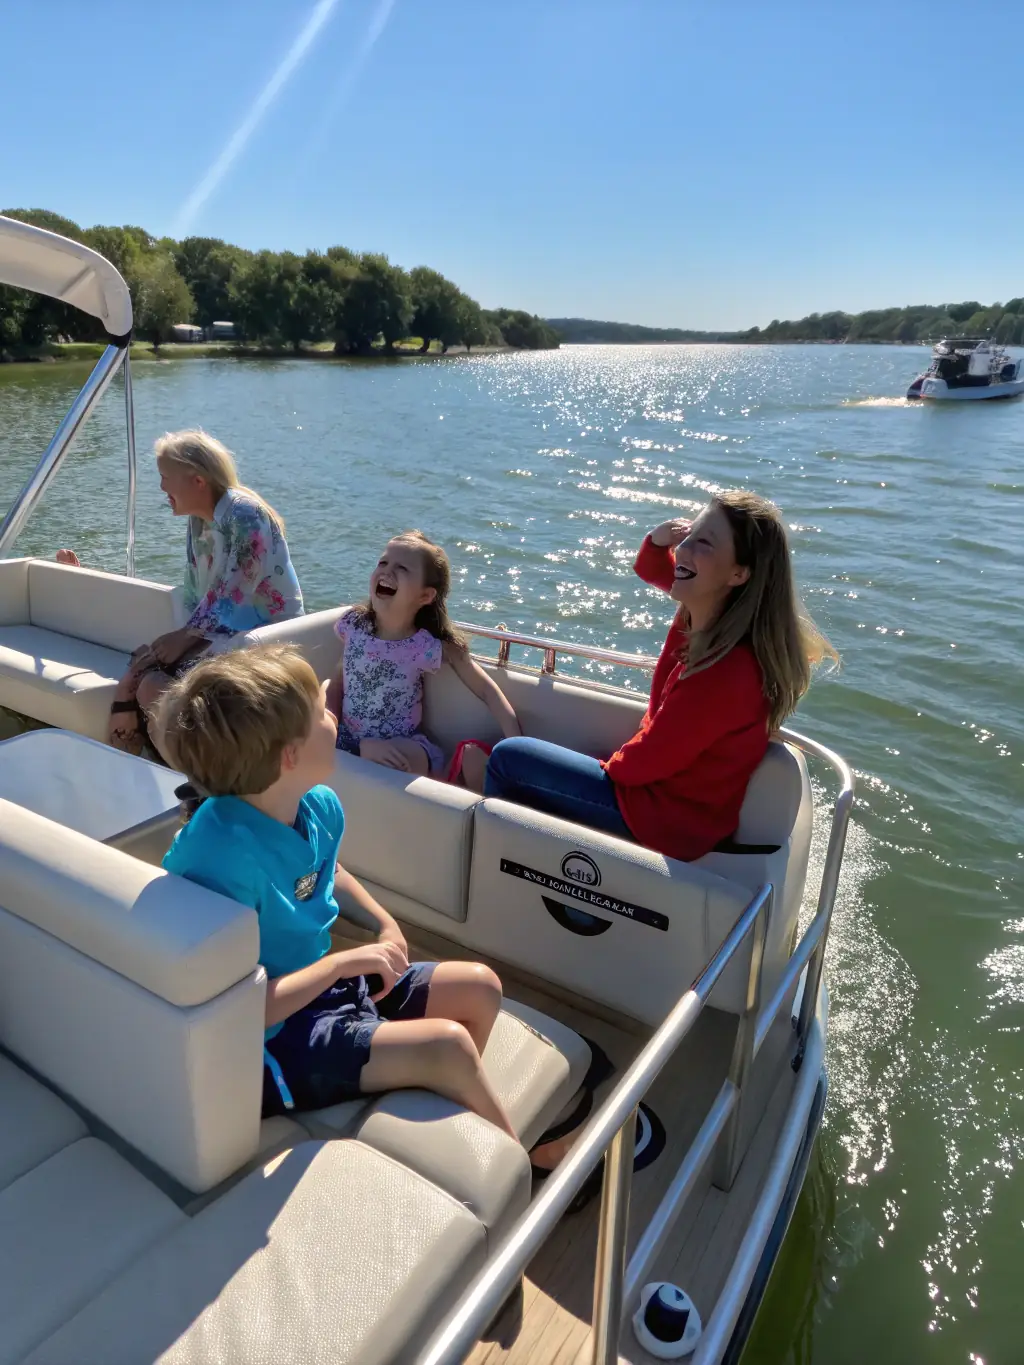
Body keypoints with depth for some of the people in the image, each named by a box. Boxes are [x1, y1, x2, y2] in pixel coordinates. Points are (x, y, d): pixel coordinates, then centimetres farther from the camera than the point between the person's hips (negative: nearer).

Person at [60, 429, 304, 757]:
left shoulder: (243, 515, -15)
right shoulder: (198, 520, 12)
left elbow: (231, 594, -19)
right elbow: (196, 595, 13)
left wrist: (185, 635, -12)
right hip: (222, 630, 8)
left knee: (154, 689, -22)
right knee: (131, 682, -11)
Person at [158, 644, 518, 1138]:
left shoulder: (319, 805, -6)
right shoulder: (224, 856, -33)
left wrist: (386, 925, 3)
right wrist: (342, 962, -24)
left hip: (323, 983, 9)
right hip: (271, 1040, -8)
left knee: (480, 987, 5)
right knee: (448, 1045, -19)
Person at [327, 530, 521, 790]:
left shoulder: (431, 647, -17)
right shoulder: (352, 625, -9)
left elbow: (488, 691, -10)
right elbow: (336, 686, 0)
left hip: (402, 748, -2)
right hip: (347, 740, 3)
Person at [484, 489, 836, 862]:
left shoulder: (725, 671, -34)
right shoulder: (708, 609, -10)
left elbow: (646, 761, -23)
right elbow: (651, 570, 10)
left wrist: (610, 765, -2)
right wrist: (657, 540, -13)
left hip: (669, 817, -9)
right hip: (671, 782, 9)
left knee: (506, 758, -2)